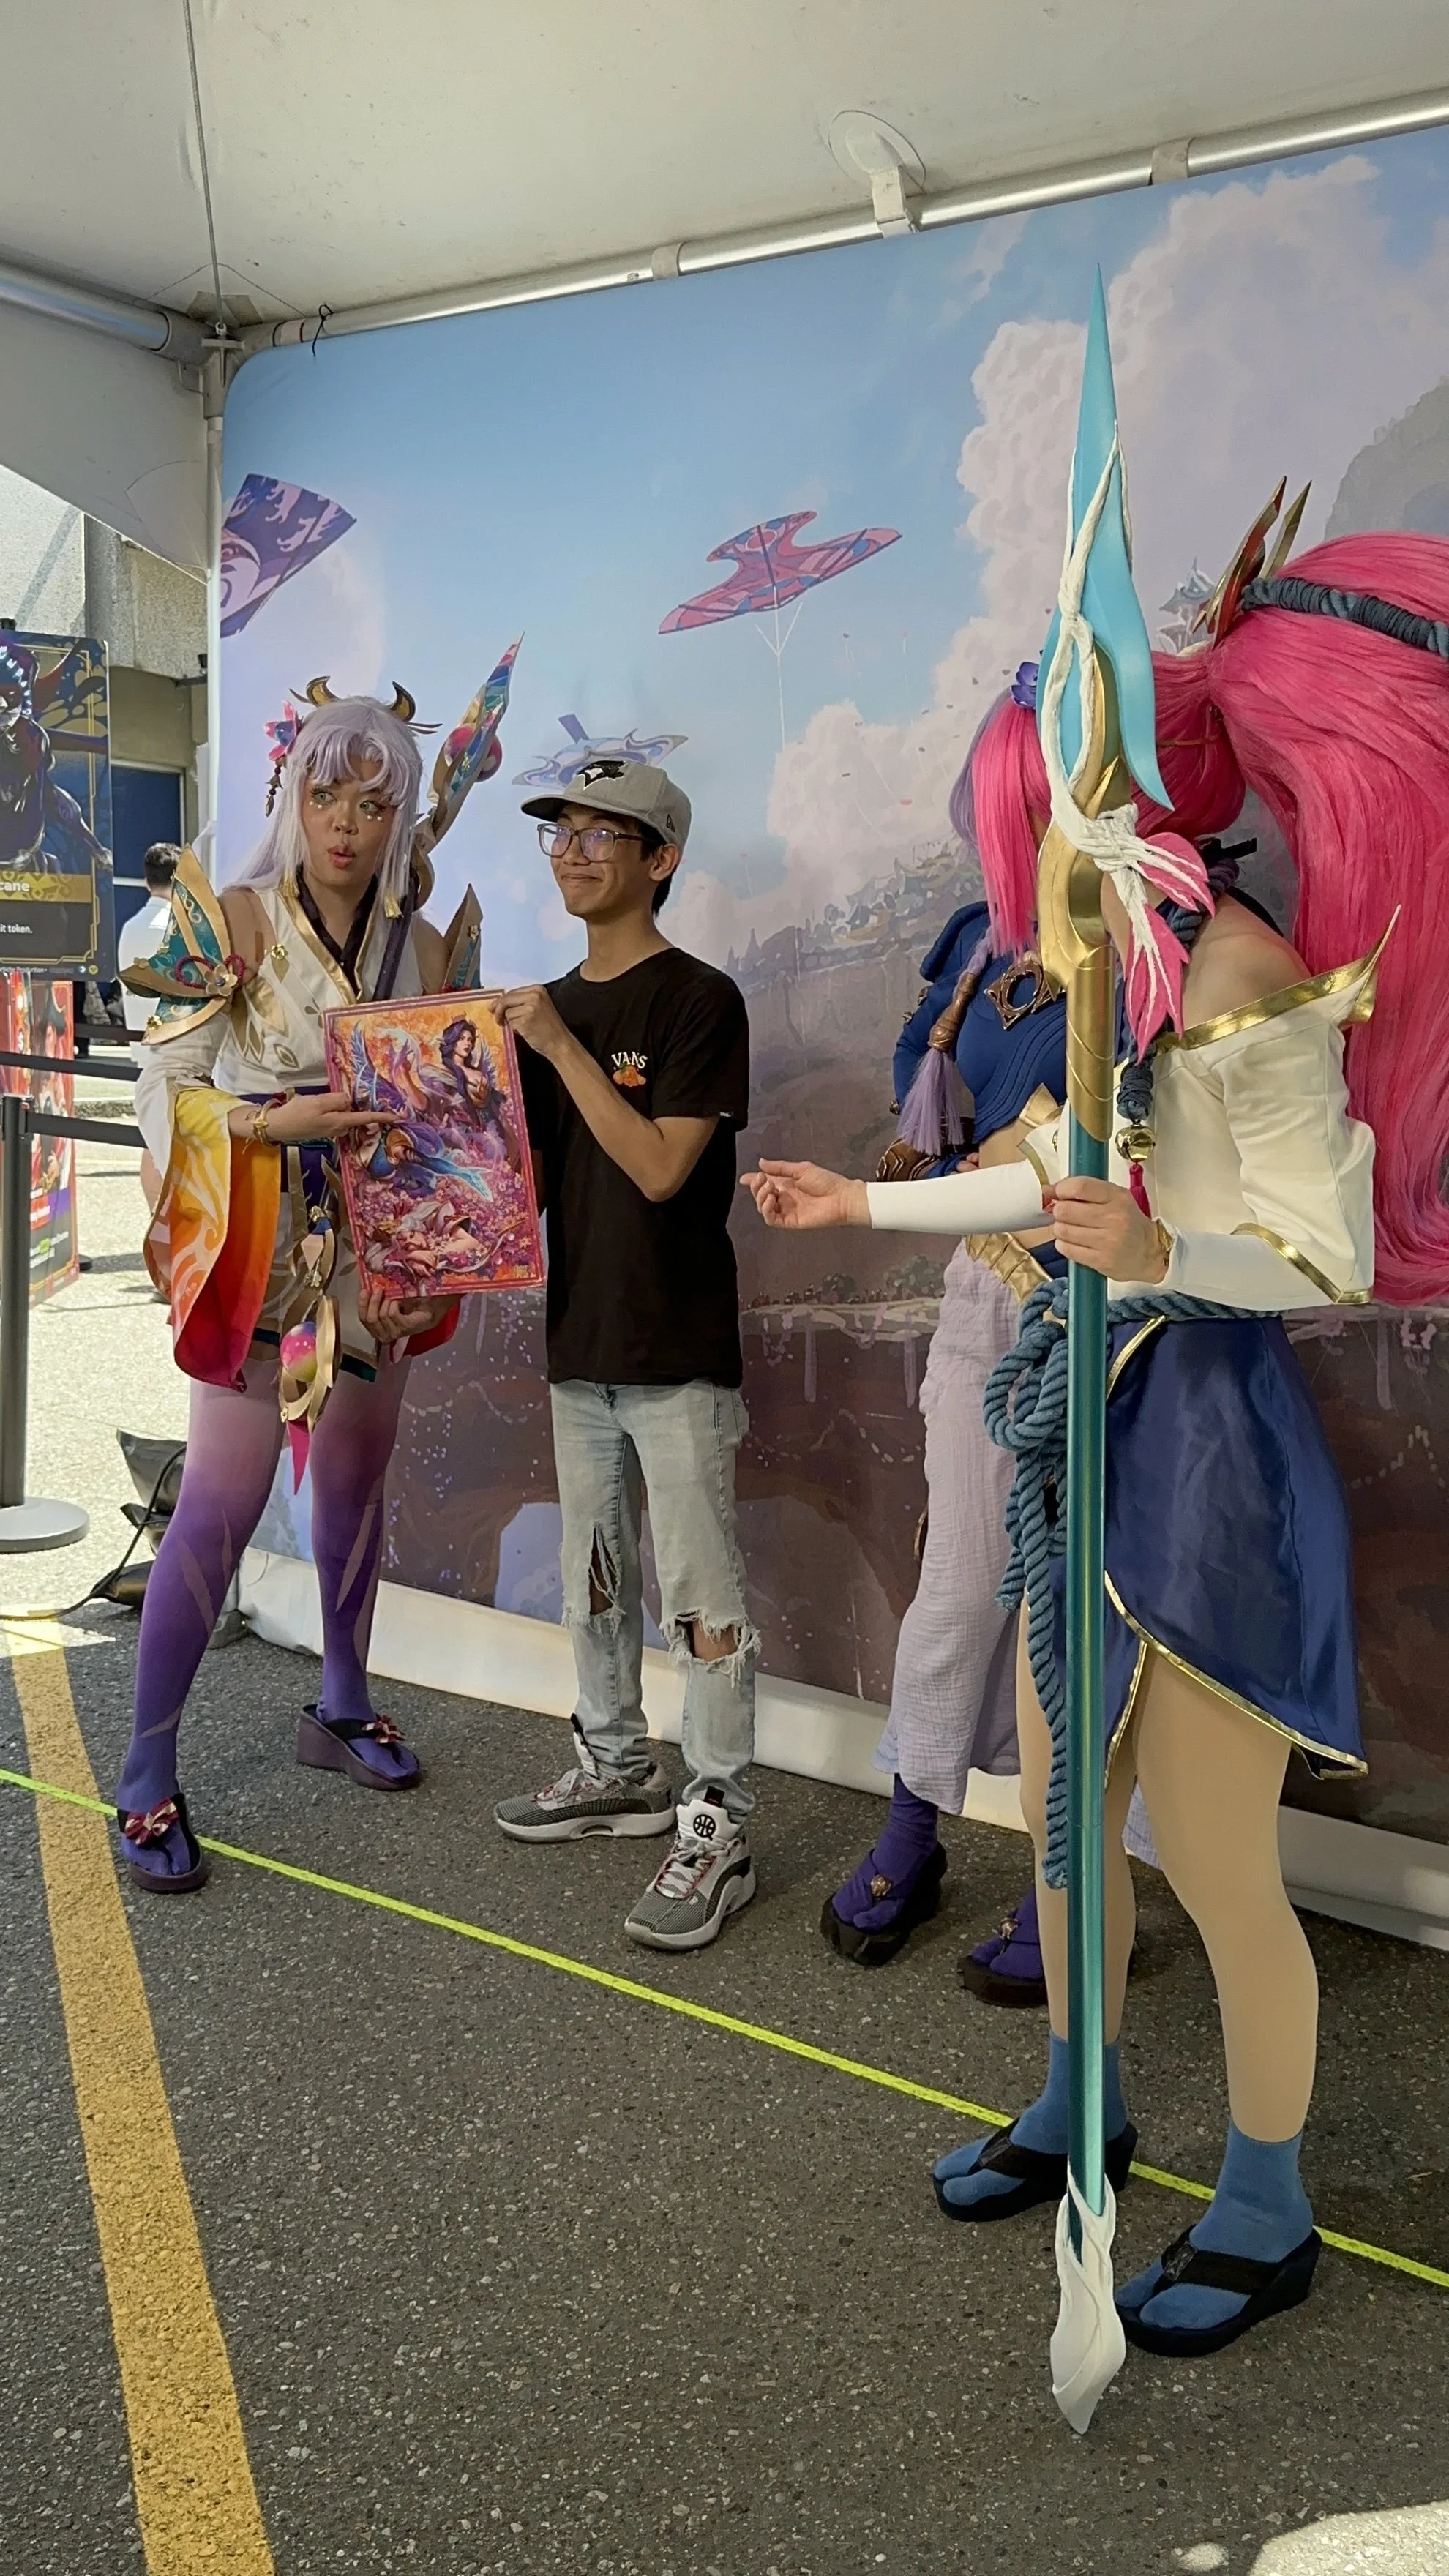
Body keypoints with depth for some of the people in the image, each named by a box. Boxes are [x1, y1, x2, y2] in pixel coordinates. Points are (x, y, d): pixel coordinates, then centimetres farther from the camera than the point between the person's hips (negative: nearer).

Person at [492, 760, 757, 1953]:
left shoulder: (699, 1000, -9)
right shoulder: (546, 1007, 12)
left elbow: (660, 1166, -19)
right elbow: (530, 1175, 15)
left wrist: (562, 1047, -19)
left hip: (679, 1350, -7)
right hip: (580, 1340, 8)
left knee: (702, 1597, -4)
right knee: (595, 1577, 18)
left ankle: (718, 1829, 3)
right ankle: (618, 1769, 33)